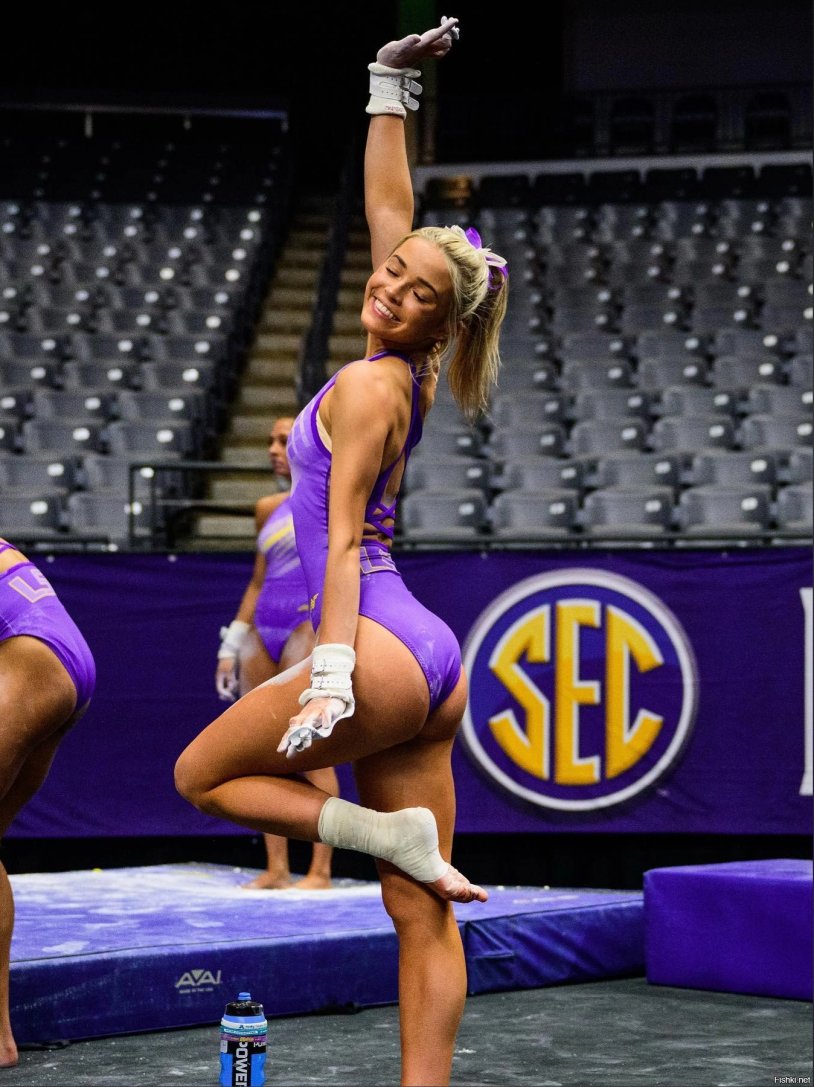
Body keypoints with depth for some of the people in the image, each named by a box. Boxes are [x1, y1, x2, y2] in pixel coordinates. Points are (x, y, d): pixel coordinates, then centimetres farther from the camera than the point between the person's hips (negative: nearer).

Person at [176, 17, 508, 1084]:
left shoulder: (369, 386, -9)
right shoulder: (410, 377, 13)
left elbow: (343, 535, -17)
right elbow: (387, 211, 23)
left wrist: (331, 668, -22)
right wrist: (388, 96, 26)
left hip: (381, 652, -9)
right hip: (432, 660, 9)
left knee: (203, 775, 9)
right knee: (423, 917, 3)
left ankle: (393, 833, -5)